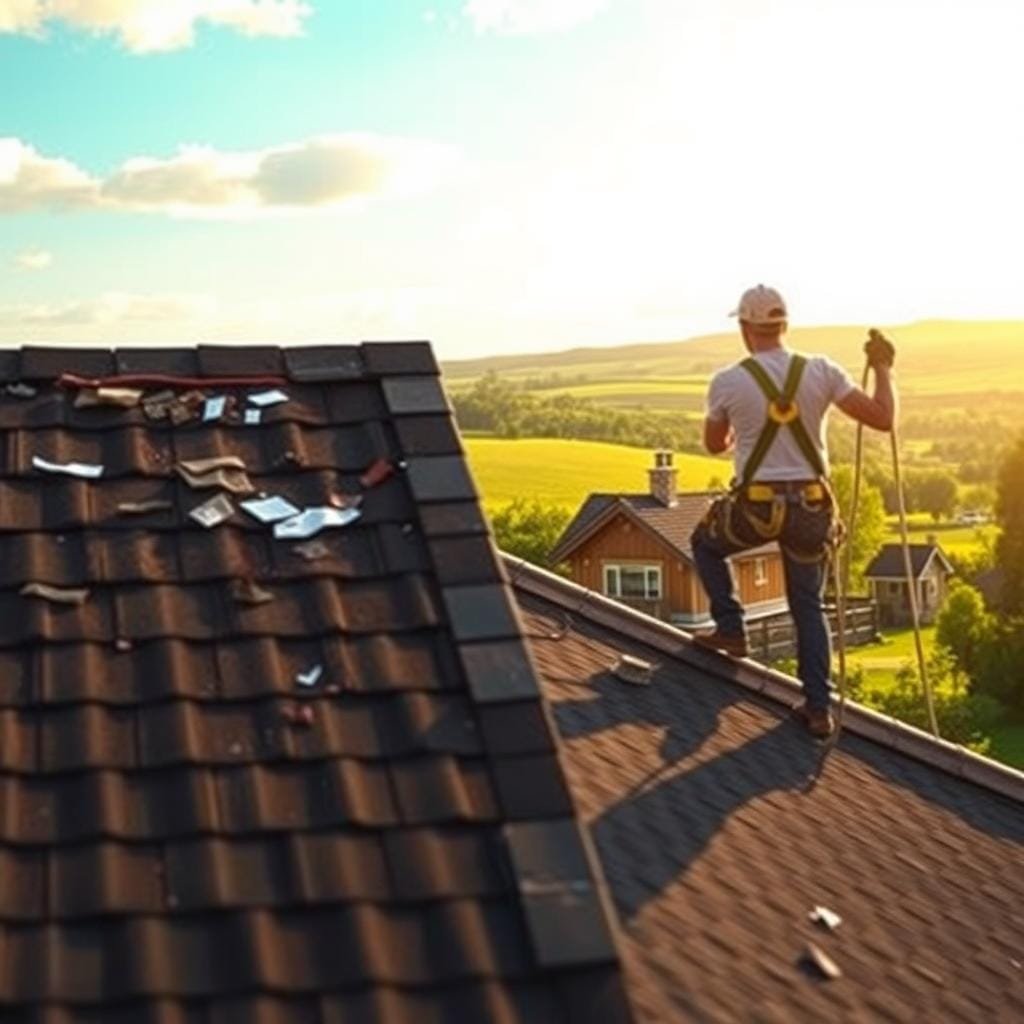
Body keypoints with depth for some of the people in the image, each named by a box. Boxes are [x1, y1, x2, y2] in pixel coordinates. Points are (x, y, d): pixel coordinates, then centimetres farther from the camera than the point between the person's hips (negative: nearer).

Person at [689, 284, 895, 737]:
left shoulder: (727, 382, -6)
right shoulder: (821, 371, -4)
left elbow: (715, 445, 10)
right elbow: (882, 418, -4)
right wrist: (883, 367, 11)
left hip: (756, 506, -2)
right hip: (811, 507, 2)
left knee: (705, 543, 30)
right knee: (809, 606, 16)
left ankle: (730, 629, 21)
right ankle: (819, 709, 14)